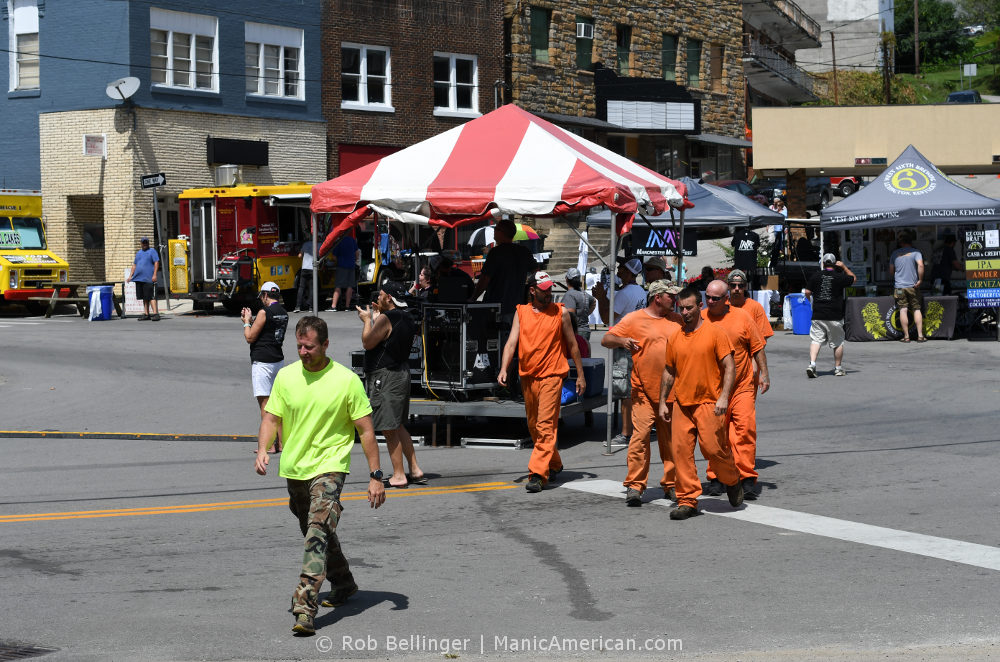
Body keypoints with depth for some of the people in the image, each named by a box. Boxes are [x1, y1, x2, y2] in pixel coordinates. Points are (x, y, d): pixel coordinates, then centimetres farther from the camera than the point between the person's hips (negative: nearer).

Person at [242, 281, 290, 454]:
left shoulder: (264, 312, -15)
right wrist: (251, 320, 23)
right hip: (278, 360, 8)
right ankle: (281, 442, 16)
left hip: (262, 361, -8)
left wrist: (247, 321, 5)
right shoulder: (284, 313, 10)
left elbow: (250, 337, -11)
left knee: (264, 403, -4)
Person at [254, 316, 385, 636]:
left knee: (318, 533, -21)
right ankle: (344, 584, 42)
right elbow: (271, 417, 6)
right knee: (317, 533, 19)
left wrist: (375, 476, -7)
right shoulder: (285, 376, 2)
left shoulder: (347, 380, -8)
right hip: (294, 469, 5)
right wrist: (262, 449, -14)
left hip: (329, 467, -5)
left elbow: (365, 430, -4)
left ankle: (305, 607, -27)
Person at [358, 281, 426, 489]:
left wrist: (367, 320, 0)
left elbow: (368, 343, -13)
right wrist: (376, 318, 22)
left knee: (390, 429, -4)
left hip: (385, 377, -10)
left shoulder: (385, 319, -17)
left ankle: (398, 475, 0)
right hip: (402, 373, 10)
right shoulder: (407, 319, 12)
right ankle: (415, 470, 19)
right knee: (398, 426, 18)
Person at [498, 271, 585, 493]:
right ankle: (554, 464, 31)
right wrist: (503, 369, -14)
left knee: (546, 425, -13)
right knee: (534, 425, 13)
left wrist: (580, 375, 8)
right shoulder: (521, 312, 8)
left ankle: (538, 474, -17)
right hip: (528, 375, 4)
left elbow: (572, 344, 9)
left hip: (551, 375, -4)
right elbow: (511, 342, 1)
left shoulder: (560, 312, 2)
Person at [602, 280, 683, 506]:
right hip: (644, 392, -4)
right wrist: (621, 341, -20)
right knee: (640, 436, -11)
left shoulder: (677, 321, 14)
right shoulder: (634, 319, 0)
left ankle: (671, 485, 17)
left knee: (671, 440, 8)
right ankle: (634, 486, -5)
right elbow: (606, 340, 0)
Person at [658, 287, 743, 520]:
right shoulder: (675, 338, 11)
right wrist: (662, 401, 14)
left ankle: (732, 481, 21)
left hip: (708, 402, -5)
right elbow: (668, 371, 19)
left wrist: (724, 397, -15)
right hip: (681, 403, 5)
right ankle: (687, 500, 5)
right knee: (681, 451, -2)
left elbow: (730, 367, -5)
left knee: (712, 447, -9)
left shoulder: (714, 333, -3)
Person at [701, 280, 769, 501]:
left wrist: (764, 374, 4)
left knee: (745, 426, -9)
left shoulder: (742, 318, 0)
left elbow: (757, 348, 7)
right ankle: (716, 478, 14)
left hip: (743, 385, -1)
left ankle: (747, 478, -6)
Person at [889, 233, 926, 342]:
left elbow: (891, 271, 11)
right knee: (917, 309, 6)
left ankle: (906, 336, -2)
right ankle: (920, 335, 1)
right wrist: (920, 280, -12)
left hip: (899, 287, 1)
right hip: (913, 286, -1)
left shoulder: (895, 253, 7)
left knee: (903, 310, -1)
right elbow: (920, 265, -18)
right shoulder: (915, 252, -2)